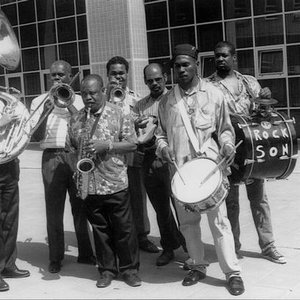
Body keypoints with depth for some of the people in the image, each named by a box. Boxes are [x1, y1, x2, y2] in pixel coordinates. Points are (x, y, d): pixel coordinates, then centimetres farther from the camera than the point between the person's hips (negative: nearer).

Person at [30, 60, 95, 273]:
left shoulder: (80, 100, 12)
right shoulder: (39, 101, 11)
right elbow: (37, 136, 1)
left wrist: (69, 104, -10)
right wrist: (46, 112, -12)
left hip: (77, 155, 1)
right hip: (52, 157, 0)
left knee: (81, 207, 4)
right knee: (54, 210, 0)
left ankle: (85, 253, 15)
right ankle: (56, 258, 9)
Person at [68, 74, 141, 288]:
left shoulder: (118, 114, -3)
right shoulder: (76, 119, 8)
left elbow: (132, 144, -4)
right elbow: (73, 146, 16)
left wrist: (107, 145, -16)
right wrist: (77, 169, 1)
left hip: (115, 183, -3)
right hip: (89, 185, 3)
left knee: (124, 228, 5)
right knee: (100, 229, 12)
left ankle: (130, 269, 19)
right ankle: (107, 270, 24)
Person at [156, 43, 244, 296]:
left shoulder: (213, 94, 2)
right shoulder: (167, 100, 8)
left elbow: (225, 128, 10)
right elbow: (161, 132, 18)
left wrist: (227, 144, -9)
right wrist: (163, 146, -3)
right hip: (180, 169, 3)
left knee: (219, 220, -5)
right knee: (188, 221, 11)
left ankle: (233, 272, 3)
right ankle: (197, 266, 26)